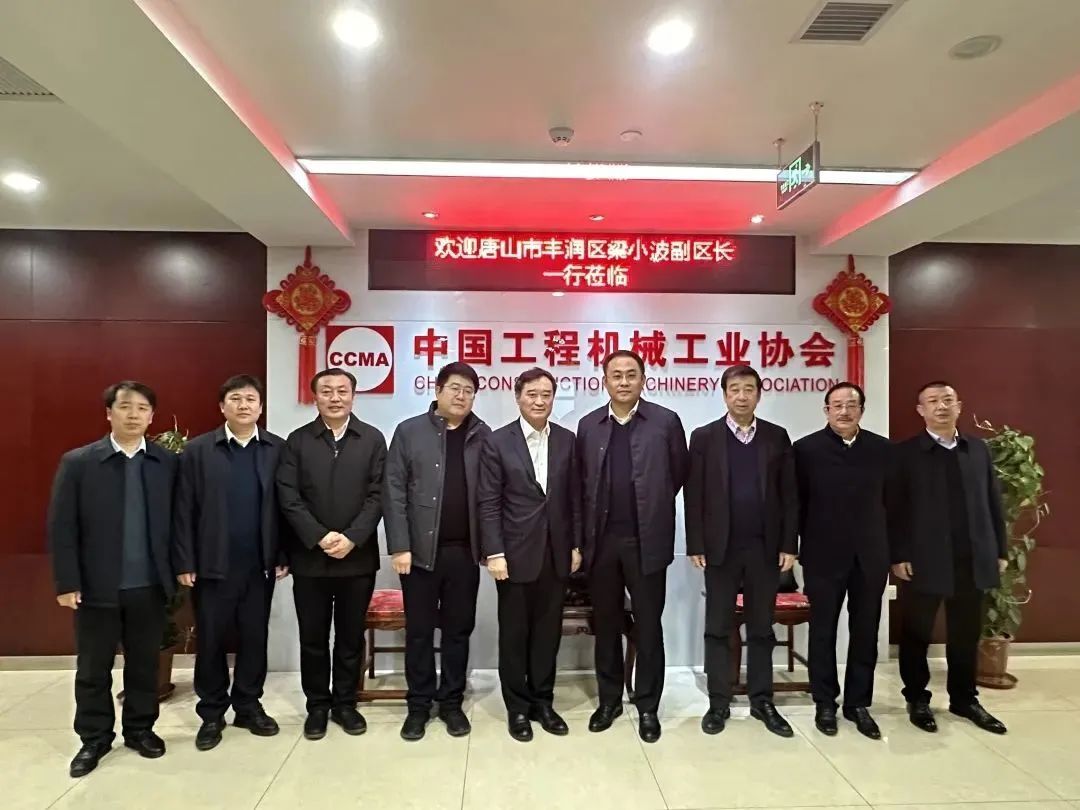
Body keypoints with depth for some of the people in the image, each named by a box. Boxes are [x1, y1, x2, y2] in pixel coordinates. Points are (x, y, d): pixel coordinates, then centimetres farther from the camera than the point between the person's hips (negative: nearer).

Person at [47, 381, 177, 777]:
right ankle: (94, 739, 30)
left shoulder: (168, 463, 0)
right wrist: (67, 583, -8)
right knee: (93, 668, 13)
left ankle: (140, 729, 32)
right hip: (96, 587, -1)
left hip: (150, 586, 1)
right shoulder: (77, 462, -3)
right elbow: (61, 527, -4)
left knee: (145, 664, 14)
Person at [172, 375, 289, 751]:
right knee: (210, 641, 10)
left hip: (260, 565, 1)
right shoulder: (197, 450, -2)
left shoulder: (279, 449, 0)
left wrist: (283, 556, -2)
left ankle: (248, 706, 28)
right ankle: (211, 713, 27)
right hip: (212, 566, -1)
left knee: (254, 638, 11)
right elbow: (183, 510, -3)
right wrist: (184, 563, -6)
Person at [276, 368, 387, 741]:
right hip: (309, 557, 0)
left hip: (358, 556, 0)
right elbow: (288, 498, -5)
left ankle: (345, 703, 27)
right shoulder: (297, 441, 2)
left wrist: (351, 538, -14)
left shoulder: (373, 439, 2)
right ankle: (317, 705, 27)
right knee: (312, 638, 11)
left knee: (351, 637, 11)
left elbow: (377, 495, -4)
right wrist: (320, 537, -15)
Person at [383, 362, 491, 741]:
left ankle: (451, 702, 27)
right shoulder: (409, 431, 0)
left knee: (458, 630, 12)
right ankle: (419, 705, 25)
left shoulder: (483, 436, 4)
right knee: (419, 631, 10)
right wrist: (399, 546, -9)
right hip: (421, 549, -1)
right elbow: (394, 493, -3)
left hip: (465, 551, 1)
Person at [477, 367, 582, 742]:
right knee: (514, 634, 9)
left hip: (556, 553, 3)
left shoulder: (567, 440, 4)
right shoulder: (497, 442, -5)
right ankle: (518, 707, 25)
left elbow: (575, 497, 6)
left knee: (548, 632, 13)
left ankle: (542, 702, 29)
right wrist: (494, 553, -12)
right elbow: (488, 503, -7)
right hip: (516, 554, -3)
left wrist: (577, 545, 4)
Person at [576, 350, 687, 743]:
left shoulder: (666, 422, -3)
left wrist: (652, 508, 10)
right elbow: (581, 481, 10)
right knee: (605, 624, 13)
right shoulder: (588, 425, 5)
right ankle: (609, 699, 29)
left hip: (647, 540, -2)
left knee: (648, 626, 8)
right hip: (601, 541, 3)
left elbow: (679, 475, 5)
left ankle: (647, 706, 23)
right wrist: (584, 531, 7)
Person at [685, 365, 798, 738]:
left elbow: (789, 495, 4)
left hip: (765, 549, 2)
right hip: (720, 548, -1)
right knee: (718, 629, 7)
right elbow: (694, 496, -3)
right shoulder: (704, 437, -1)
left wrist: (789, 545, -1)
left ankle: (761, 700, 25)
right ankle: (719, 703, 18)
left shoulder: (777, 437, 4)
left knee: (761, 629, 12)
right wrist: (695, 545, -7)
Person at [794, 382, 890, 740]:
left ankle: (858, 703, 26)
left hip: (870, 555, 3)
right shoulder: (807, 448, -4)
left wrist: (893, 552, 3)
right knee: (823, 631, 9)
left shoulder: (882, 448, 4)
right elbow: (797, 503, -2)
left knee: (865, 633, 11)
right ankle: (825, 703, 23)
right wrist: (793, 548, -3)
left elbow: (891, 502, 5)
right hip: (824, 555, -2)